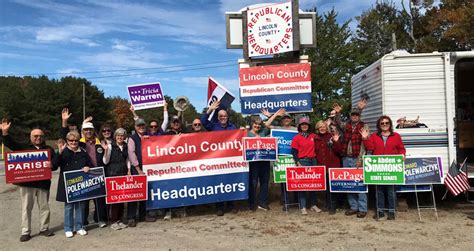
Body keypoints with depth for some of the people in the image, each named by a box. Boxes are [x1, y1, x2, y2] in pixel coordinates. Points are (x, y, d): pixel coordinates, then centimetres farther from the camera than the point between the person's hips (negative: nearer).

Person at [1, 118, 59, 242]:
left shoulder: (49, 149, 9)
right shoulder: (24, 148, 10)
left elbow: (56, 161, 1)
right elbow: (10, 144, -1)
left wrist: (52, 164, -23)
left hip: (43, 183, 1)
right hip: (26, 182, 0)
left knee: (44, 207, 8)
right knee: (26, 207, 4)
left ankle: (44, 228, 21)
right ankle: (25, 232, 12)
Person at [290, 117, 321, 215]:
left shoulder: (313, 136, 8)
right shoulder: (296, 138, -1)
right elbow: (294, 152, -5)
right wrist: (298, 163, -12)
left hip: (313, 161, 4)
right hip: (302, 162, -4)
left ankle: (314, 205, 19)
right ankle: (302, 207, 2)